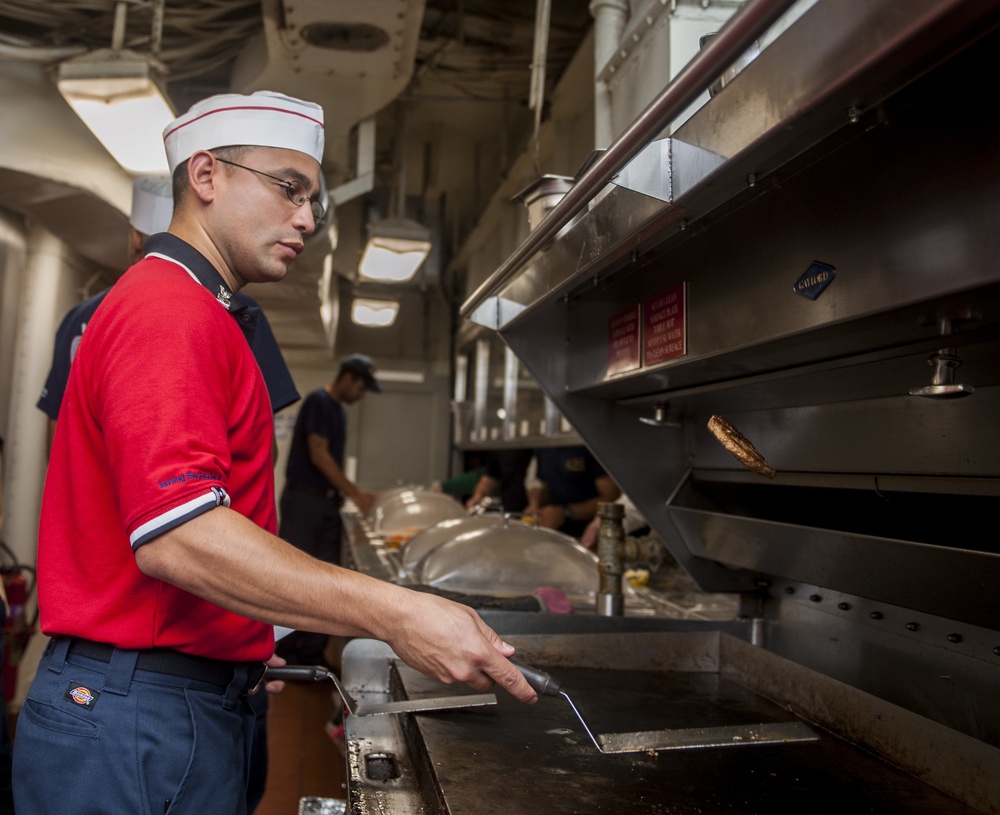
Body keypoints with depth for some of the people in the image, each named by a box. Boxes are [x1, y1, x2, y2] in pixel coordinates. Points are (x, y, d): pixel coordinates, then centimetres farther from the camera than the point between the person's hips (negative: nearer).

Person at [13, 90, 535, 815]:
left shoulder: (186, 310, 18)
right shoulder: (172, 313, -17)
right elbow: (175, 533, -29)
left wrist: (238, 640, 18)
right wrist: (394, 614, -34)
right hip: (140, 720, -10)